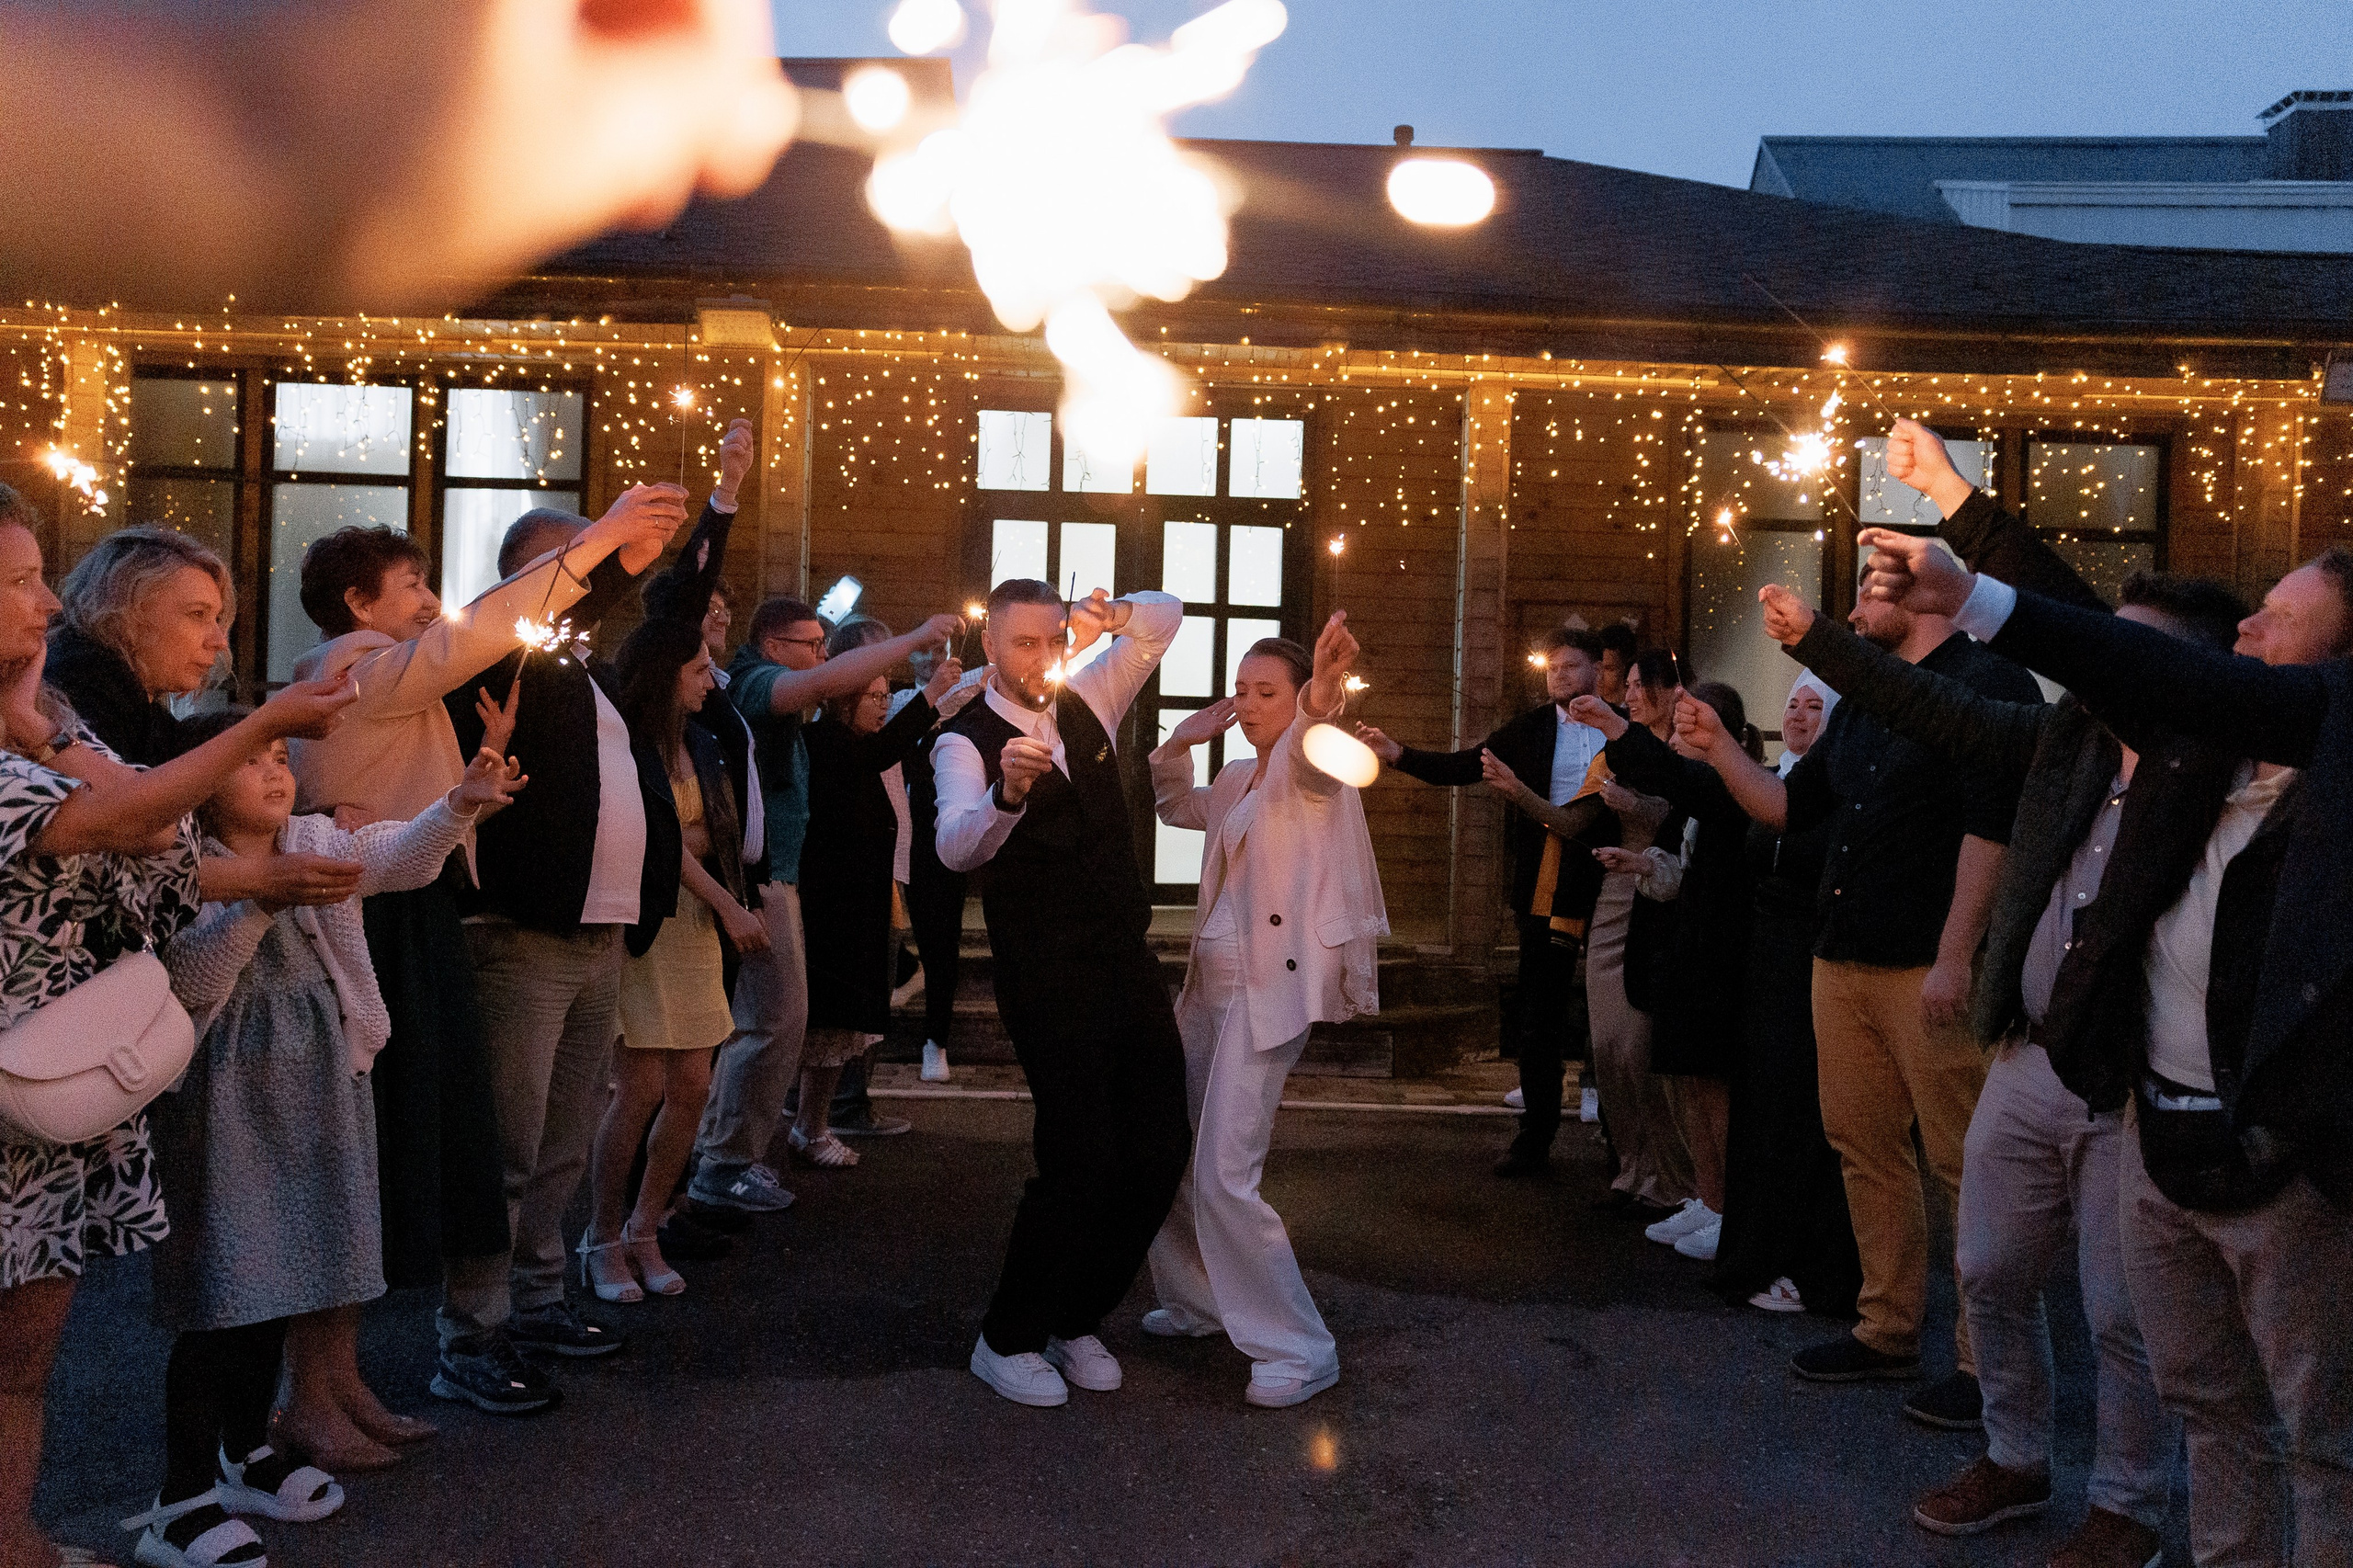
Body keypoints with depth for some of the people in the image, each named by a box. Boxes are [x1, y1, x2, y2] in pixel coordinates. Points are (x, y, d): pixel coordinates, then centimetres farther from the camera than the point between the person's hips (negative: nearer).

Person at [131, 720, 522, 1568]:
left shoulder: (323, 844, 6)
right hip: (223, 1097, -6)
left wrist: (460, 804, -26)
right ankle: (183, 1499, 4)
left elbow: (401, 856, -9)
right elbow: (187, 981, -20)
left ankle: (248, 1449, 34)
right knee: (219, 1289, -5)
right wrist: (258, 902, -30)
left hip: (315, 1092, 6)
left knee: (277, 1276, 17)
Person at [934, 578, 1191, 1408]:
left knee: (1160, 1149, 6)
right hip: (1049, 980, -7)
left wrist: (1112, 616, -7)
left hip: (1129, 964, 7)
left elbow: (1165, 619, 15)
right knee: (1080, 1159, -12)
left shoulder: (1087, 703, 8)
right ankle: (1007, 1339, 9)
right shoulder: (967, 742, -10)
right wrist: (1006, 793, -49)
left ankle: (1075, 1321, 24)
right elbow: (956, 847, -28)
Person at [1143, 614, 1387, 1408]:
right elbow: (1176, 806, 33)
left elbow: (1311, 752, -34)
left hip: (1268, 989, -9)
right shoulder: (1240, 777, 15)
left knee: (1223, 1177, -14)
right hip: (1211, 983, 9)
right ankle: (1196, 1300, 35)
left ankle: (1299, 1349, -1)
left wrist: (1322, 701, -58)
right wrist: (1180, 743, 12)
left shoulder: (1310, 768, -9)